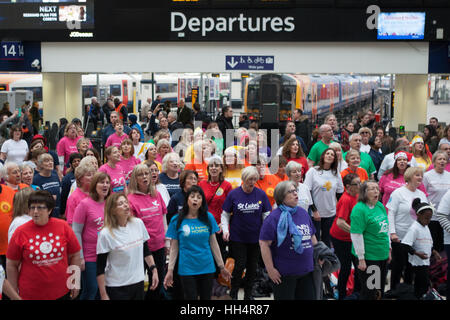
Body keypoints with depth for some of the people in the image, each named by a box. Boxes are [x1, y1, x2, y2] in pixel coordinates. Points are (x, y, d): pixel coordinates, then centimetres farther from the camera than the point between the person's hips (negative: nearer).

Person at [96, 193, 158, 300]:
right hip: (116, 288, -4)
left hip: (139, 282, 4)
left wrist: (154, 270, 9)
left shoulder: (138, 223, 0)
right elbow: (100, 269, -11)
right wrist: (103, 295, -11)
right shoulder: (106, 234, -14)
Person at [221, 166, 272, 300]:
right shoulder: (233, 194, -5)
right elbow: (225, 214, 1)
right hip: (237, 237, -2)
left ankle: (248, 294, 26)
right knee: (240, 265, -5)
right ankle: (233, 294, 12)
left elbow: (266, 214, 4)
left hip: (255, 237, 2)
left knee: (252, 266, 10)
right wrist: (225, 230, -12)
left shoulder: (261, 194, -1)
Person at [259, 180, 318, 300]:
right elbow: (264, 243, -16)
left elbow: (312, 237, 19)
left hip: (306, 271, 7)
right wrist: (270, 269, -17)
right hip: (284, 274, -6)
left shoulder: (303, 212, 8)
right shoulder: (274, 217, -13)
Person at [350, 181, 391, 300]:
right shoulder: (359, 209, -17)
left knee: (380, 290, 16)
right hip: (368, 258, -8)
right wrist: (361, 258, -20)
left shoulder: (380, 206, 9)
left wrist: (388, 249, 20)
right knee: (369, 292, 1)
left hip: (383, 256, 8)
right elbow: (356, 235, -20)